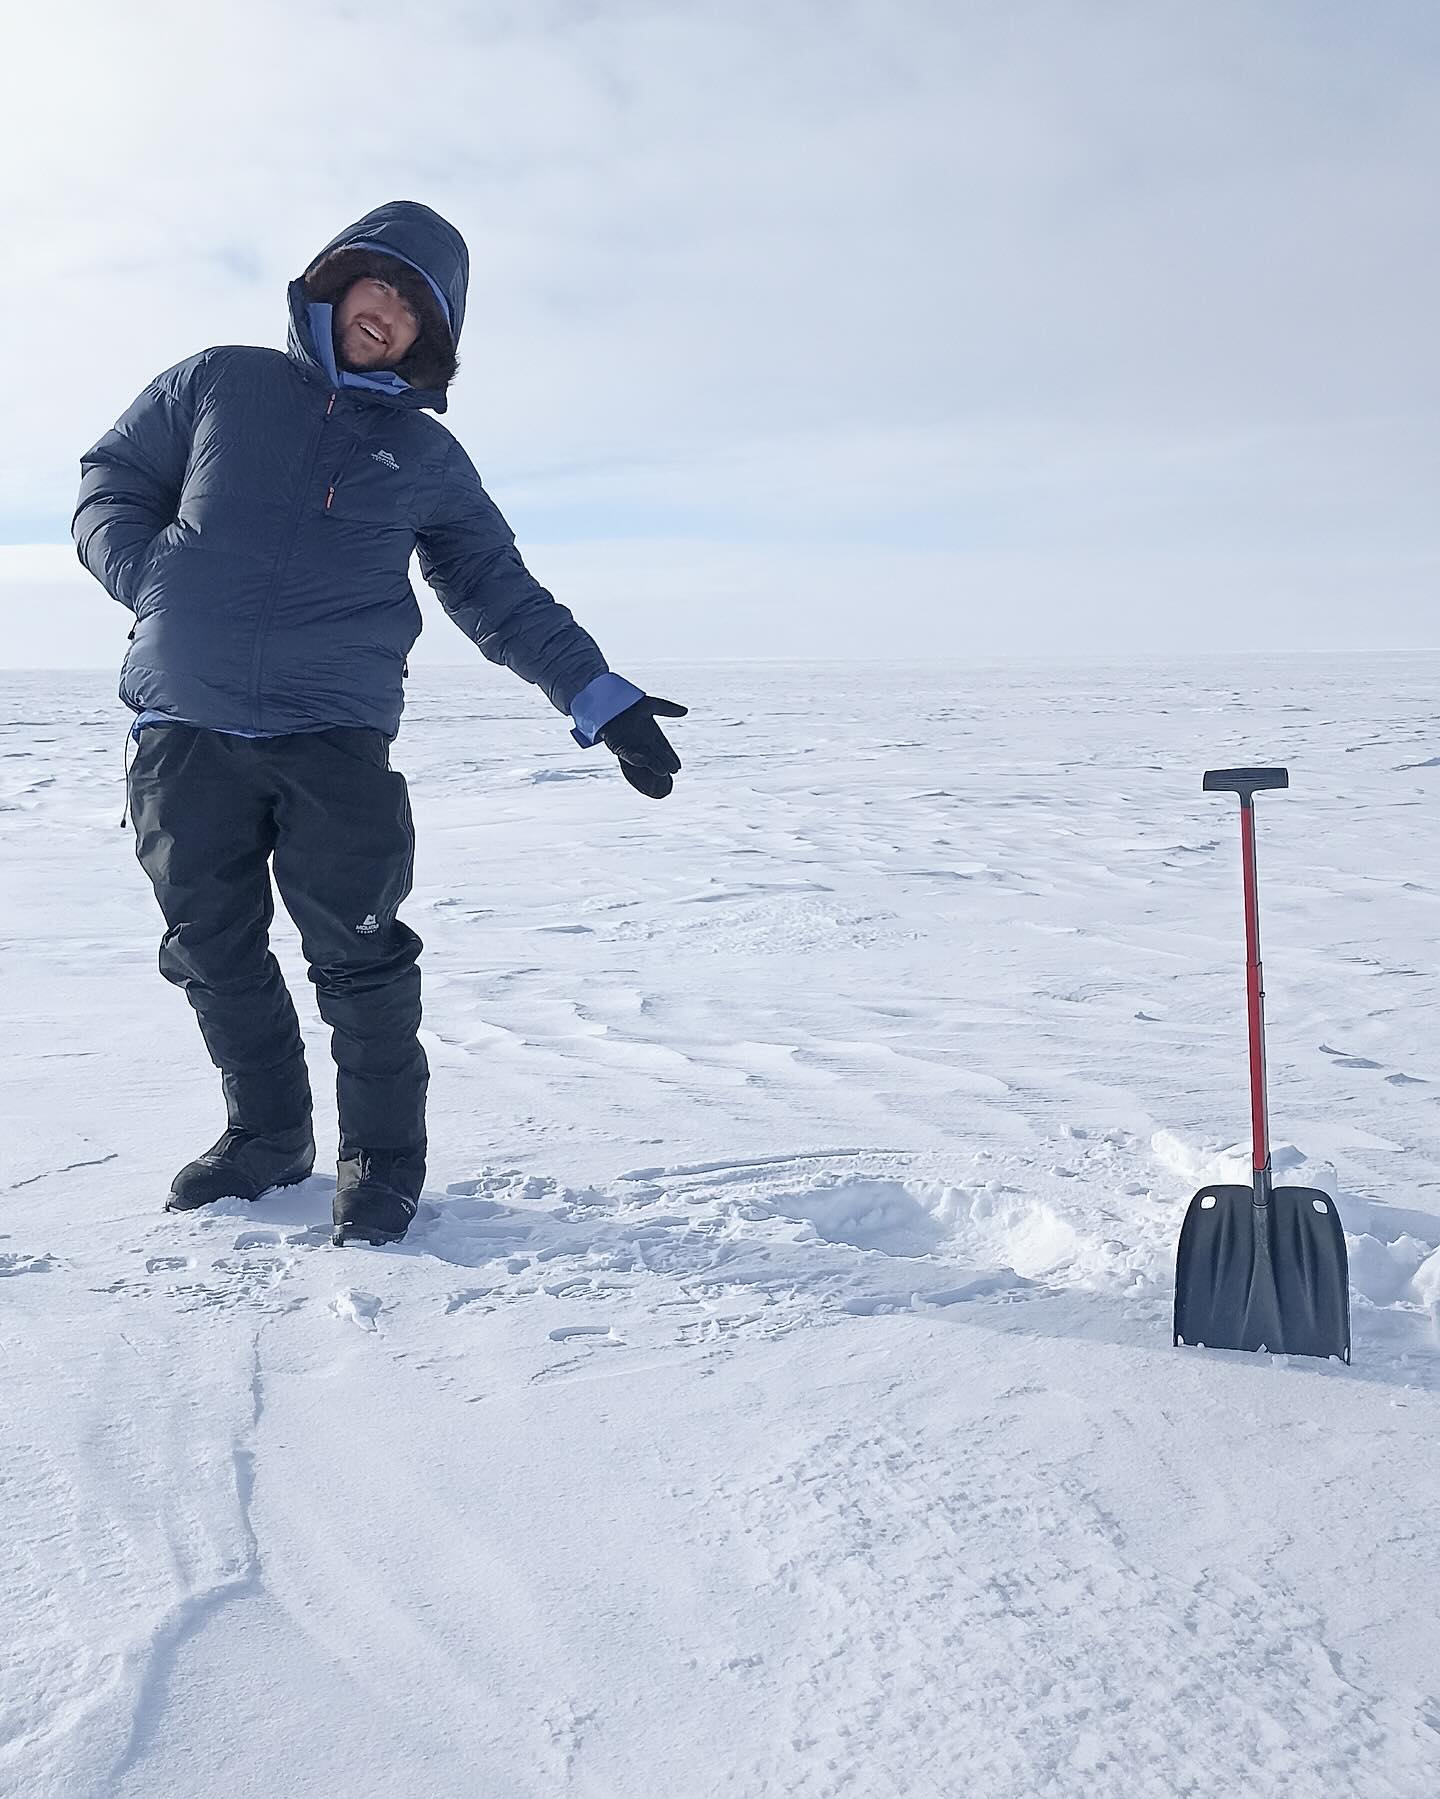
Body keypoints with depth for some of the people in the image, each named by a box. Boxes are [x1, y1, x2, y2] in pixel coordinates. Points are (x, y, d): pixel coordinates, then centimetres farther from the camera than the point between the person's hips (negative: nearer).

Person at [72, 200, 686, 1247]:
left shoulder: (427, 454, 12)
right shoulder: (219, 384, 12)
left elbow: (504, 598, 13)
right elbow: (110, 483, 15)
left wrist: (602, 699, 5)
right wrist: (161, 584, -4)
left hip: (334, 738, -1)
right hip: (183, 728, 2)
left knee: (357, 956, -3)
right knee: (216, 953, 9)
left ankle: (384, 1156, 15)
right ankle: (267, 1137, 28)